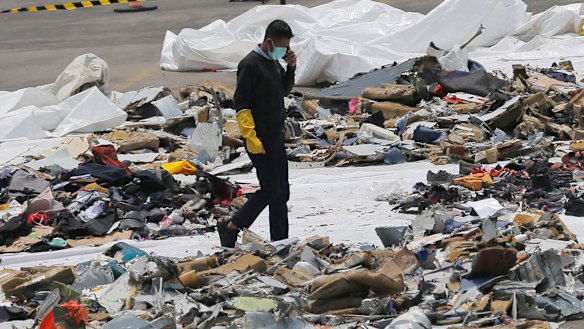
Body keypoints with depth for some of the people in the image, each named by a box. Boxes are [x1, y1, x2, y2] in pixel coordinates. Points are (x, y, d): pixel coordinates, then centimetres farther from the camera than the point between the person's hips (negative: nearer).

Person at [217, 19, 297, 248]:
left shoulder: (274, 62, 11)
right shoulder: (250, 65, -16)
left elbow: (285, 90, 25)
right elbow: (241, 103, -19)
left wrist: (291, 68, 6)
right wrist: (250, 136, -24)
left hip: (276, 137, 9)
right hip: (260, 140, -9)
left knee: (282, 193, 10)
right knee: (270, 190, -9)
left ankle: (280, 241, 15)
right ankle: (230, 228, 2)